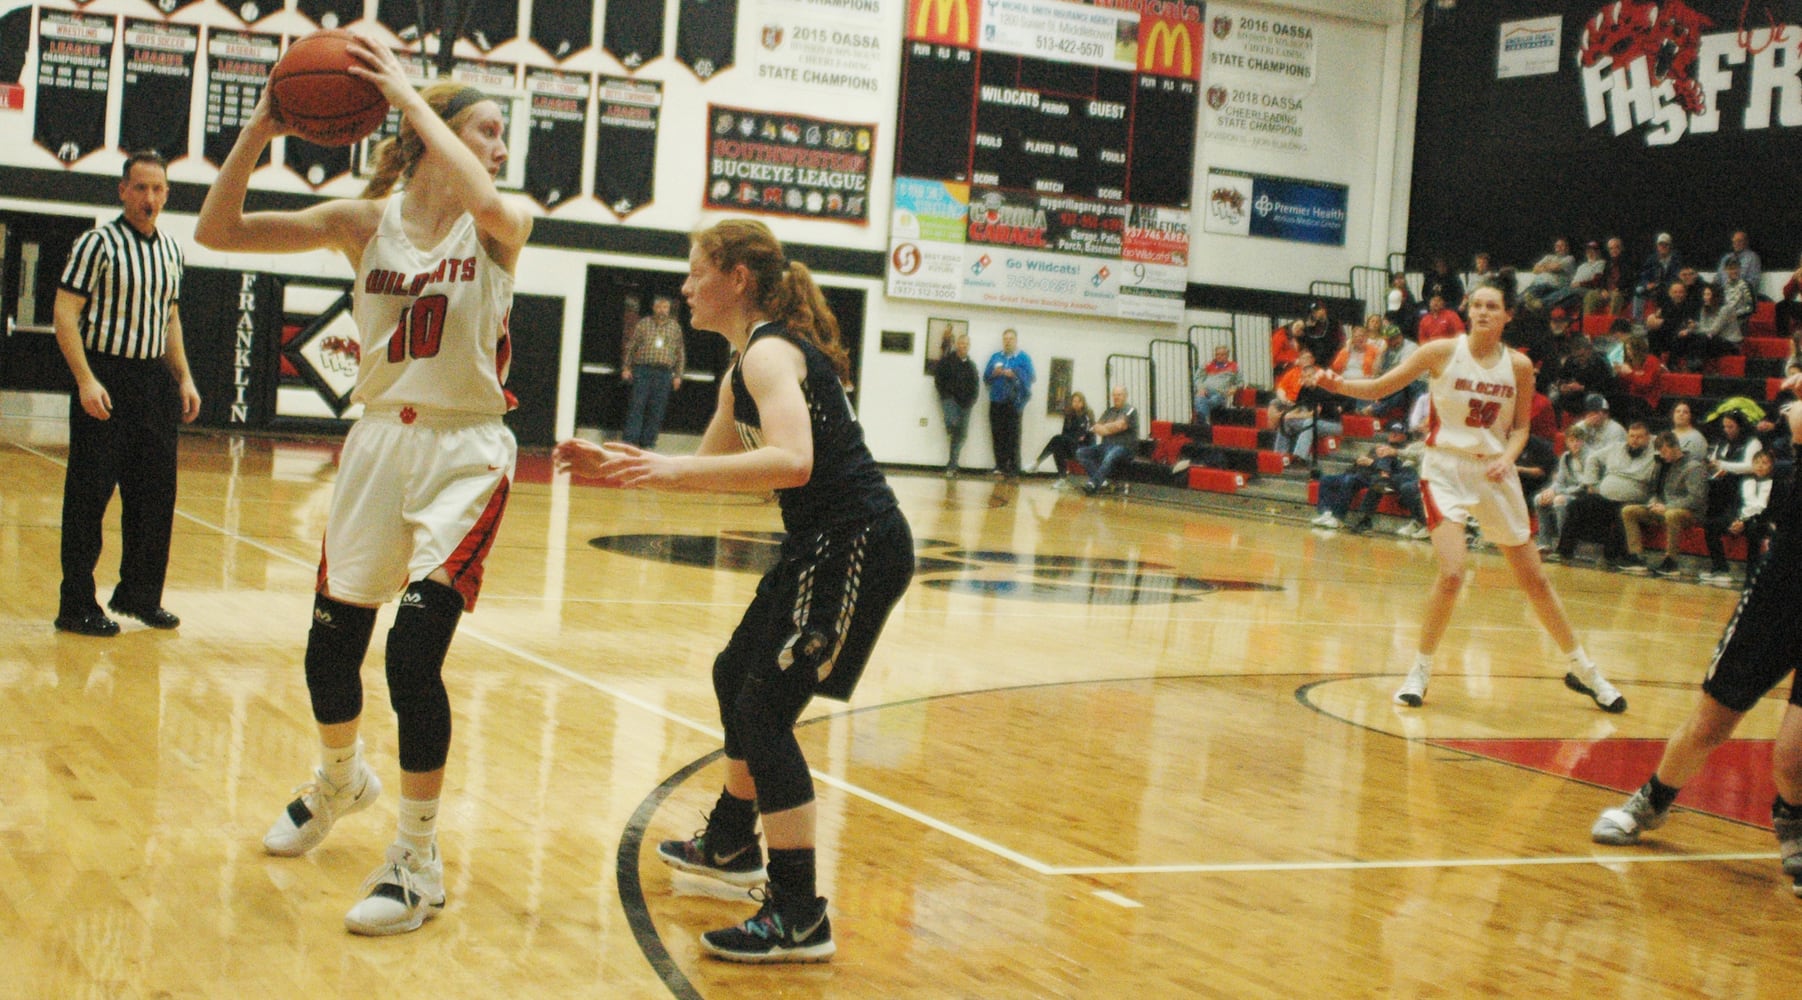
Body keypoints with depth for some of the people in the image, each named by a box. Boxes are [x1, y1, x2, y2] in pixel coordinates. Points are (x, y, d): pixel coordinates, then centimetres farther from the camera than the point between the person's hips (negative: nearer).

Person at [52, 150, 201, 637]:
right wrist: (86, 380, -19)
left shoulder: (171, 250, 13)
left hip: (155, 381, 6)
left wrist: (183, 378, 14)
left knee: (156, 496, 9)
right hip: (105, 381, -6)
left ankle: (139, 593, 22)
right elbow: (65, 314, -10)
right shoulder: (98, 243, -7)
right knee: (88, 496, -3)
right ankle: (76, 605, 3)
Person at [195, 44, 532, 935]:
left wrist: (408, 94, -24)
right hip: (379, 442, 3)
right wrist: (259, 130, -18)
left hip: (464, 452, -3)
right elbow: (218, 231, -4)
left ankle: (419, 861, 0)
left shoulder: (501, 226, -3)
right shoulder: (367, 221, 2)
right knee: (329, 649, 11)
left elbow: (483, 199, -29)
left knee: (414, 652, -16)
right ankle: (340, 780, 44)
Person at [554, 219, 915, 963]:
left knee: (765, 709, -12)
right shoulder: (745, 369, 17)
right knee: (736, 677, 24)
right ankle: (731, 845, 43)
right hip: (823, 544, 11)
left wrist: (672, 469, -35)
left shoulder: (770, 353, -15)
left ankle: (799, 918, -9)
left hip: (854, 546, -11)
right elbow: (711, 470, 27)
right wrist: (618, 470, 17)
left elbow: (791, 461, -33)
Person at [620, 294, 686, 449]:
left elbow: (680, 353, 14)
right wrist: (626, 367, 3)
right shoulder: (643, 324, 8)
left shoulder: (675, 327, 12)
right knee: (637, 405, -6)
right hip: (643, 369, -2)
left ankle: (648, 440, 5)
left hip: (664, 373, 2)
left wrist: (678, 375, 9)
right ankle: (630, 438, -5)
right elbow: (630, 346, 9)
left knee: (657, 408, 0)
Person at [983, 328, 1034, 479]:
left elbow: (1029, 378, -5)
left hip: (1014, 402, -4)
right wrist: (994, 373, -8)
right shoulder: (995, 357, 18)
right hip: (996, 401, 4)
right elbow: (986, 376, 12)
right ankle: (1000, 467, 8)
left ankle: (1013, 470, -5)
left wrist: (1014, 374, -18)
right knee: (998, 436, 2)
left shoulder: (1024, 358, 5)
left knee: (1013, 437, -6)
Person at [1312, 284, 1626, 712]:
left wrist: (1507, 457, -12)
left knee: (1534, 579, 10)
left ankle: (1582, 671, 25)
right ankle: (1420, 671, -1)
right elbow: (1379, 388, -8)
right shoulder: (1443, 352, -8)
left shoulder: (1519, 365, -2)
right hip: (1447, 469, -3)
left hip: (1495, 472, 3)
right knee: (1452, 573, -20)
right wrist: (1339, 385, -25)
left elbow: (1520, 426, 8)